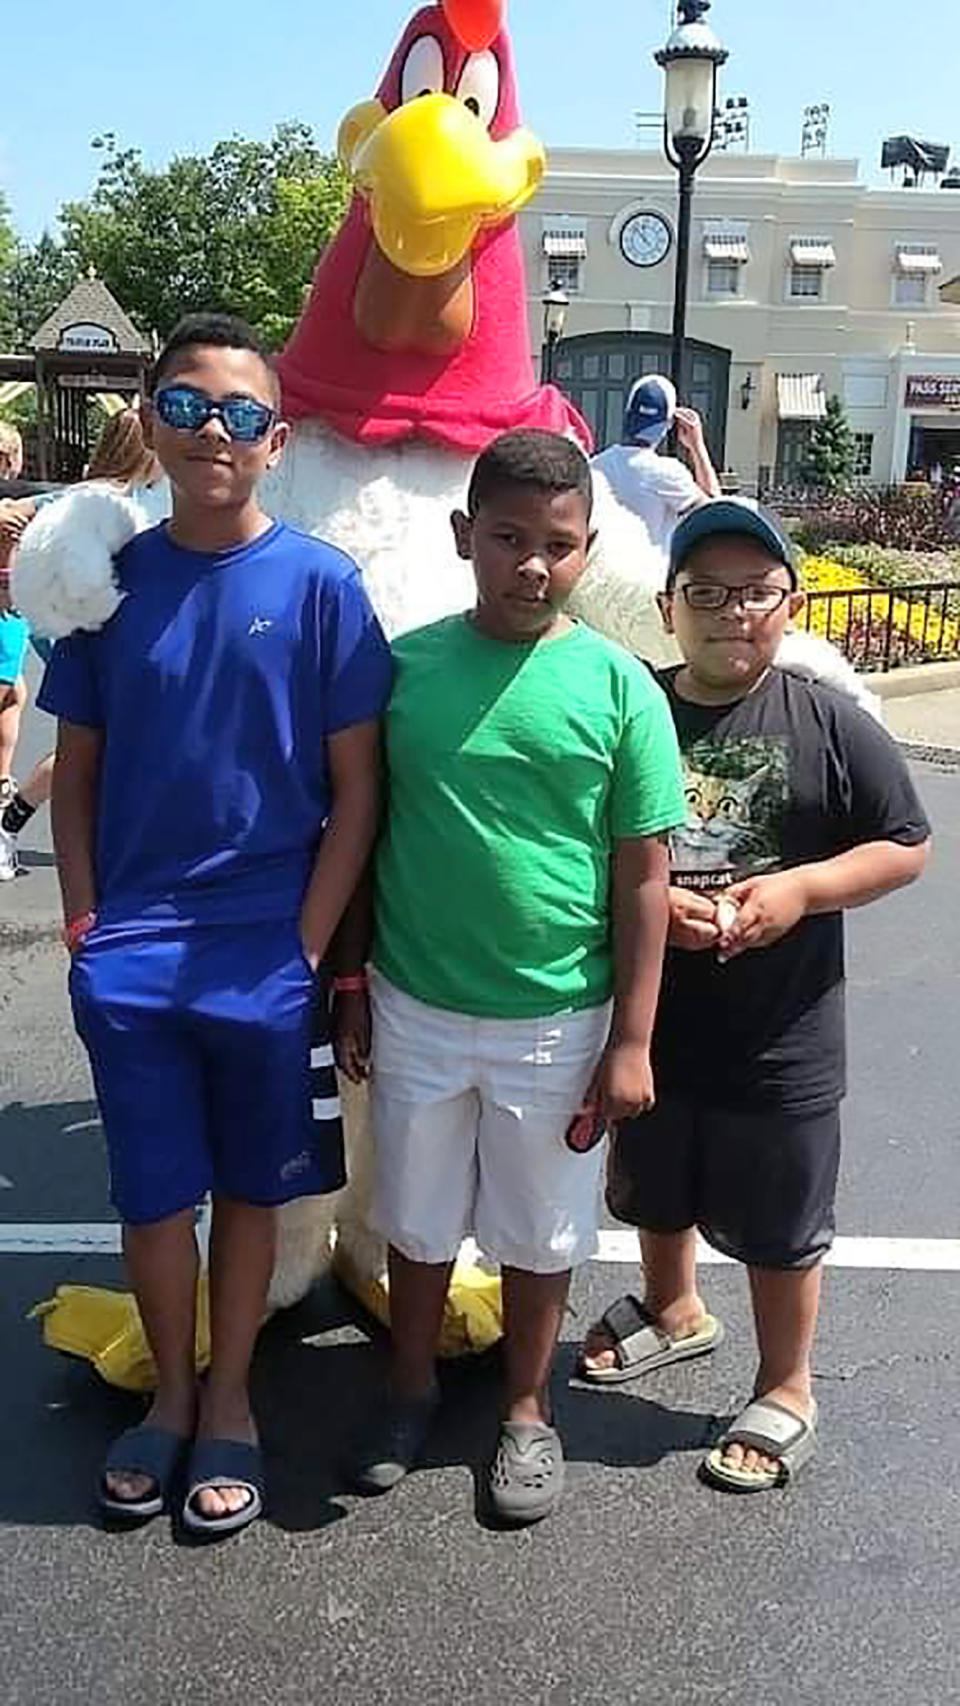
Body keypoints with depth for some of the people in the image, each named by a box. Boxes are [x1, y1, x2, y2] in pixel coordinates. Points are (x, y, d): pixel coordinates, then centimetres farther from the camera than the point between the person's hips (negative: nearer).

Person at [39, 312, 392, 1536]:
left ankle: (229, 1404, 33)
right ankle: (170, 1393, 35)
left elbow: (357, 787, -5)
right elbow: (76, 770, 8)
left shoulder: (319, 586, -6)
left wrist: (309, 946, -8)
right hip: (129, 959, 2)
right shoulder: (109, 578, 1)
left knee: (249, 1191, 14)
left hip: (268, 957, -2)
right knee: (152, 1198, 12)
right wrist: (85, 922, -1)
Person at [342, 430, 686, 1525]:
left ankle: (527, 1410, 39)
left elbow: (643, 877, -5)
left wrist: (631, 1040, -6)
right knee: (418, 1217, 19)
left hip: (556, 1022, -1)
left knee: (538, 1230, 16)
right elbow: (360, 834, 4)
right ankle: (410, 1387, 42)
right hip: (416, 1010, 2)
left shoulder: (617, 686, -9)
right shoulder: (403, 664, -5)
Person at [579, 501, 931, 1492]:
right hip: (648, 1021, 3)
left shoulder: (829, 727, -9)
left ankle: (785, 1392, 34)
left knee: (777, 1229, 12)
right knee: (655, 1194, 25)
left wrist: (800, 889, -18)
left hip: (779, 1039, -3)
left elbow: (905, 846, -3)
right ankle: (674, 1311, 54)